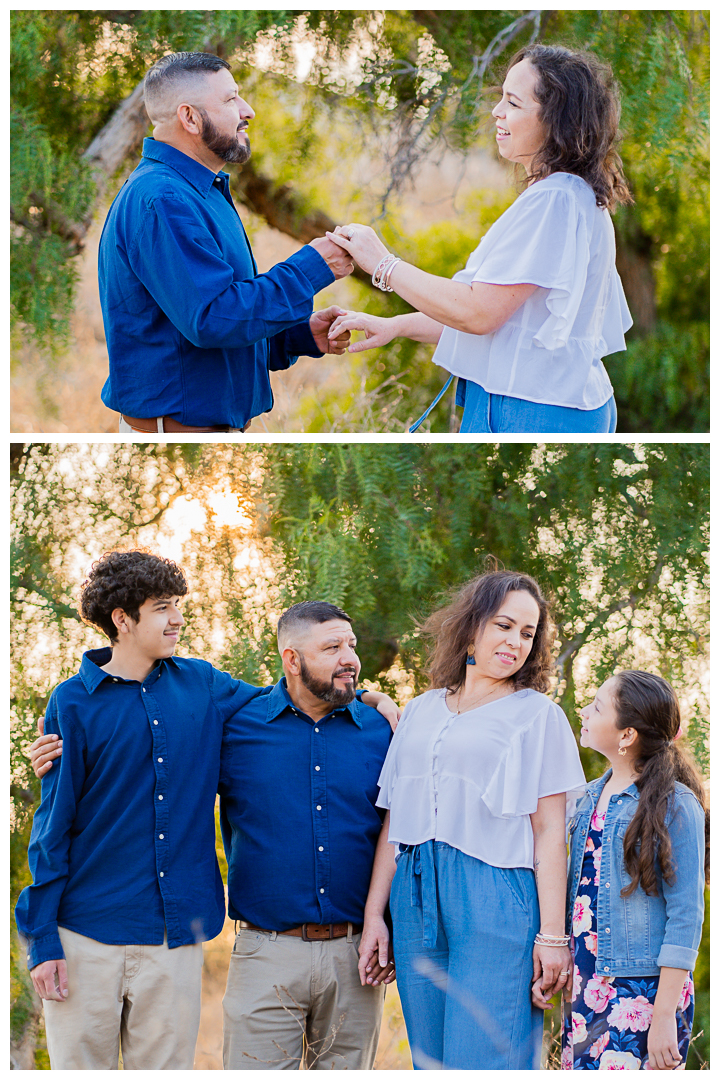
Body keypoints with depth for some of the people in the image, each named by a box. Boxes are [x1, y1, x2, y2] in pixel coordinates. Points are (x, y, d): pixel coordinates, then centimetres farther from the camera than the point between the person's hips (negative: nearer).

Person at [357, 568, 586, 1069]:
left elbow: (550, 833, -1)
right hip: (417, 897, 4)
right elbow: (395, 820, 17)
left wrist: (552, 934, -8)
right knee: (430, 1061, 6)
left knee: (482, 1060, -10)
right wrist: (375, 912, 10)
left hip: (496, 900, -4)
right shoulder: (420, 711, 18)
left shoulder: (539, 715, 6)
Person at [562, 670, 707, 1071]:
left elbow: (686, 917, -13)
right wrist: (569, 983, 11)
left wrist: (665, 1016, -17)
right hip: (586, 989, 7)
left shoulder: (674, 806, -11)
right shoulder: (592, 796, 11)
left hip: (642, 991, -7)